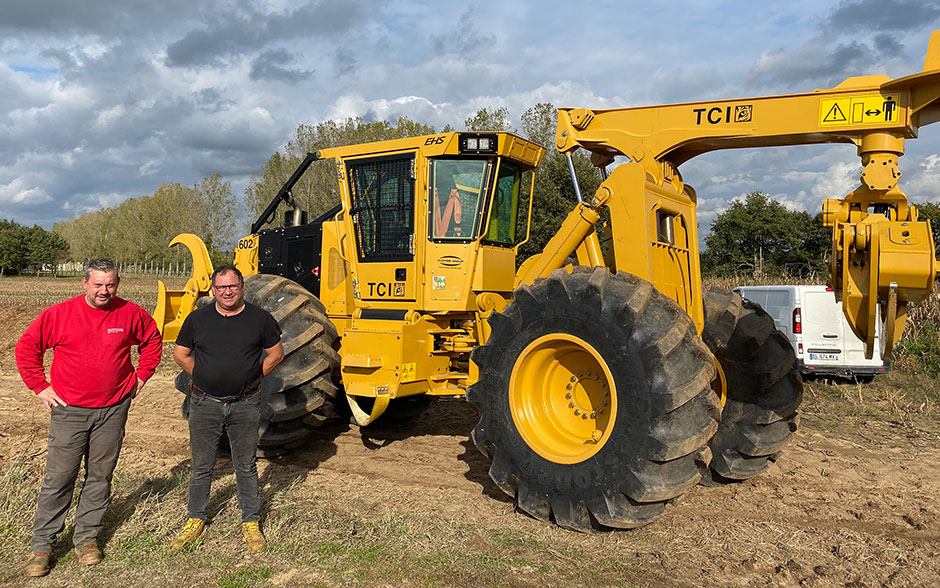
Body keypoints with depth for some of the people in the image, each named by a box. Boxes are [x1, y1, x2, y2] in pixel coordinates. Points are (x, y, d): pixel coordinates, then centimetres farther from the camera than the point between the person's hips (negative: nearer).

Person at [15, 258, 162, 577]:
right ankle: (42, 545, 17)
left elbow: (152, 340, 16)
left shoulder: (131, 314, -1)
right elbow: (26, 348, 4)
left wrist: (141, 375, 10)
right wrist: (40, 387, 1)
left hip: (113, 410, 2)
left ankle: (86, 537, 25)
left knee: (100, 476, 10)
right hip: (69, 411, -2)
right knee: (58, 478, 3)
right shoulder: (58, 314, -6)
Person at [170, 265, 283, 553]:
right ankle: (195, 520, 31)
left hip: (245, 405, -1)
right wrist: (205, 377, 4)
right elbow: (180, 354, 9)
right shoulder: (198, 318, 0)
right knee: (201, 466, 12)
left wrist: (251, 378, 2)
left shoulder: (260, 318, -3)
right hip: (205, 403, 1)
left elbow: (276, 353, 6)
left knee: (246, 466, 10)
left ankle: (251, 523, 23)